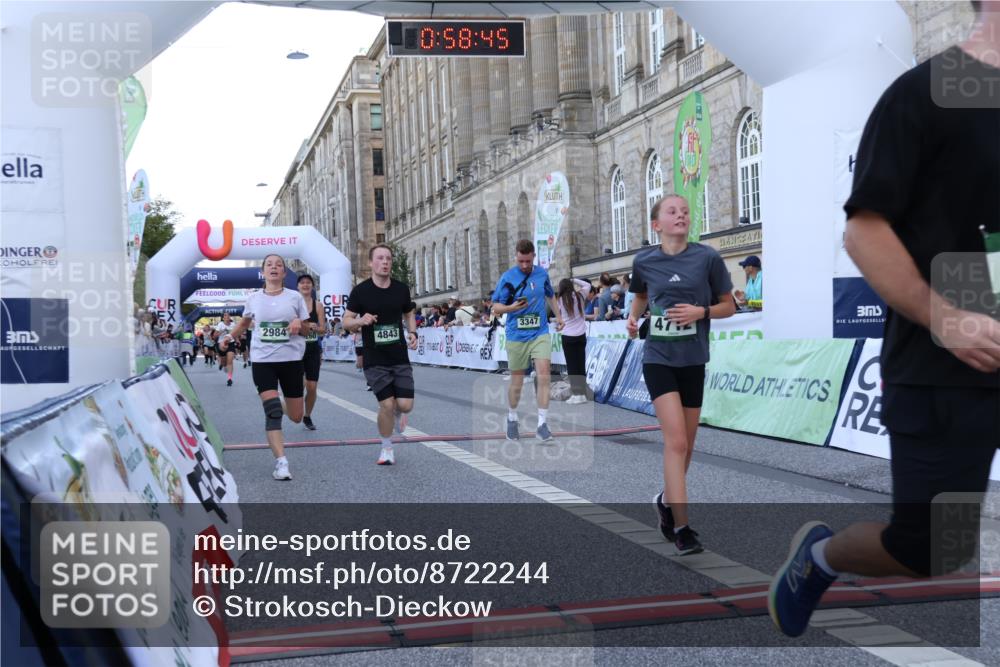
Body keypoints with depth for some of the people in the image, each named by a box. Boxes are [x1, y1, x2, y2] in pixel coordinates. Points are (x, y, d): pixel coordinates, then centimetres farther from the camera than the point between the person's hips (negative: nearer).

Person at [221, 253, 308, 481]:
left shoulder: (295, 297, 0)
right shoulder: (253, 298, 3)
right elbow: (245, 322, 22)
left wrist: (298, 324, -16)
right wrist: (230, 336, 5)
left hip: (291, 359, 1)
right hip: (262, 360, -1)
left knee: (296, 417, 7)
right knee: (272, 411, -15)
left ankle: (281, 404, 44)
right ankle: (281, 463, -14)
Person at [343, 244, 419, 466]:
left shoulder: (402, 289, 3)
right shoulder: (360, 290, -5)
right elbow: (346, 321, 0)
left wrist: (412, 333, -1)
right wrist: (360, 321, -22)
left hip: (400, 357, 2)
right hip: (375, 360, -2)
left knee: (405, 404, -5)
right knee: (387, 404, -9)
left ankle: (398, 413, 34)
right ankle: (387, 448, 15)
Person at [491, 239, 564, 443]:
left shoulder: (542, 273, 5)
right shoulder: (507, 278, -6)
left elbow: (550, 295, 25)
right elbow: (496, 308, -4)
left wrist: (558, 316, 27)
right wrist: (512, 307, -22)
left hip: (540, 334, 2)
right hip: (516, 336, -1)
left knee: (544, 373, -15)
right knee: (517, 381, 8)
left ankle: (542, 424, -12)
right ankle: (512, 420, 30)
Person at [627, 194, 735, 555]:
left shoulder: (707, 257, -5)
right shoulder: (643, 261, -1)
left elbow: (728, 306, 3)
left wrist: (701, 312, -15)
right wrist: (633, 317, 1)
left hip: (693, 360, 2)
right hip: (658, 358, -1)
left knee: (686, 444, 12)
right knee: (676, 440, -13)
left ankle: (668, 499, 39)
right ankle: (682, 527, -10)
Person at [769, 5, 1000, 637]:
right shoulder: (926, 91, -8)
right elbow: (863, 229, -12)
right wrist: (942, 319, -22)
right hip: (942, 370, -5)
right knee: (929, 547, 3)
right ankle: (819, 553, 32)